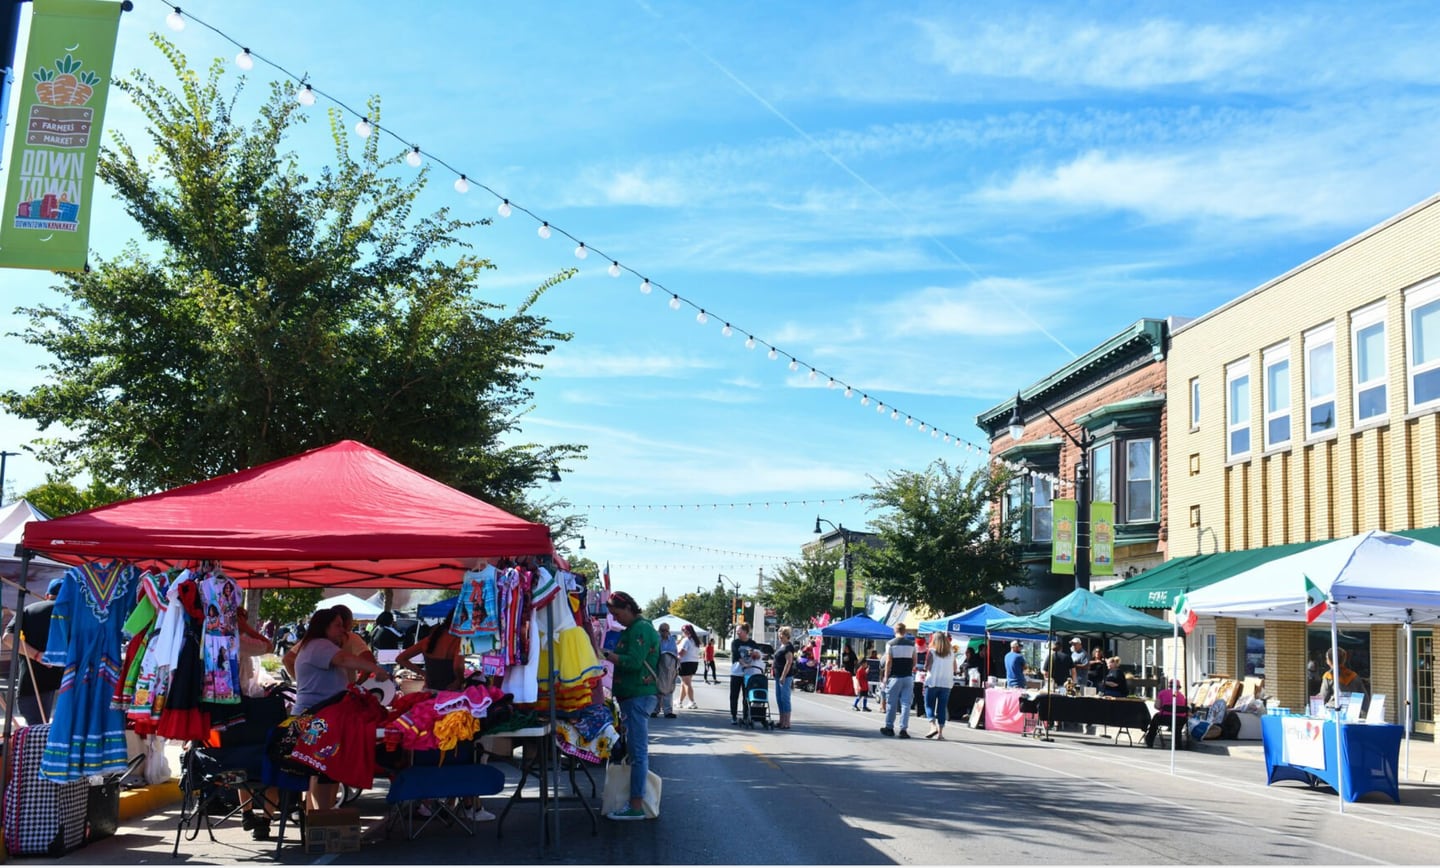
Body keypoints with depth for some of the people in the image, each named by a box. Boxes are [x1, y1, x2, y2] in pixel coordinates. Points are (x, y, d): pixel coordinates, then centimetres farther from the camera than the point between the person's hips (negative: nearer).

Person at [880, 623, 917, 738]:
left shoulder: (890, 644, -4)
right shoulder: (911, 644, 5)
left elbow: (888, 662, -8)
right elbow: (914, 662, 8)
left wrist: (886, 677, -4)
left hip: (895, 677, -2)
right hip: (908, 677, 2)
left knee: (891, 703, 7)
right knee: (906, 703, 2)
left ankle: (889, 728, 15)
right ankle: (903, 729, -3)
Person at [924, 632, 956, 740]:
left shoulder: (932, 652, -5)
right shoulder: (951, 653, 4)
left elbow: (926, 667, -10)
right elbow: (955, 669, 8)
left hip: (933, 682, -3)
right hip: (946, 683, 3)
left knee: (929, 705, 7)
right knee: (942, 708, 7)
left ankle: (933, 726, -13)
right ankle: (940, 732, 4)